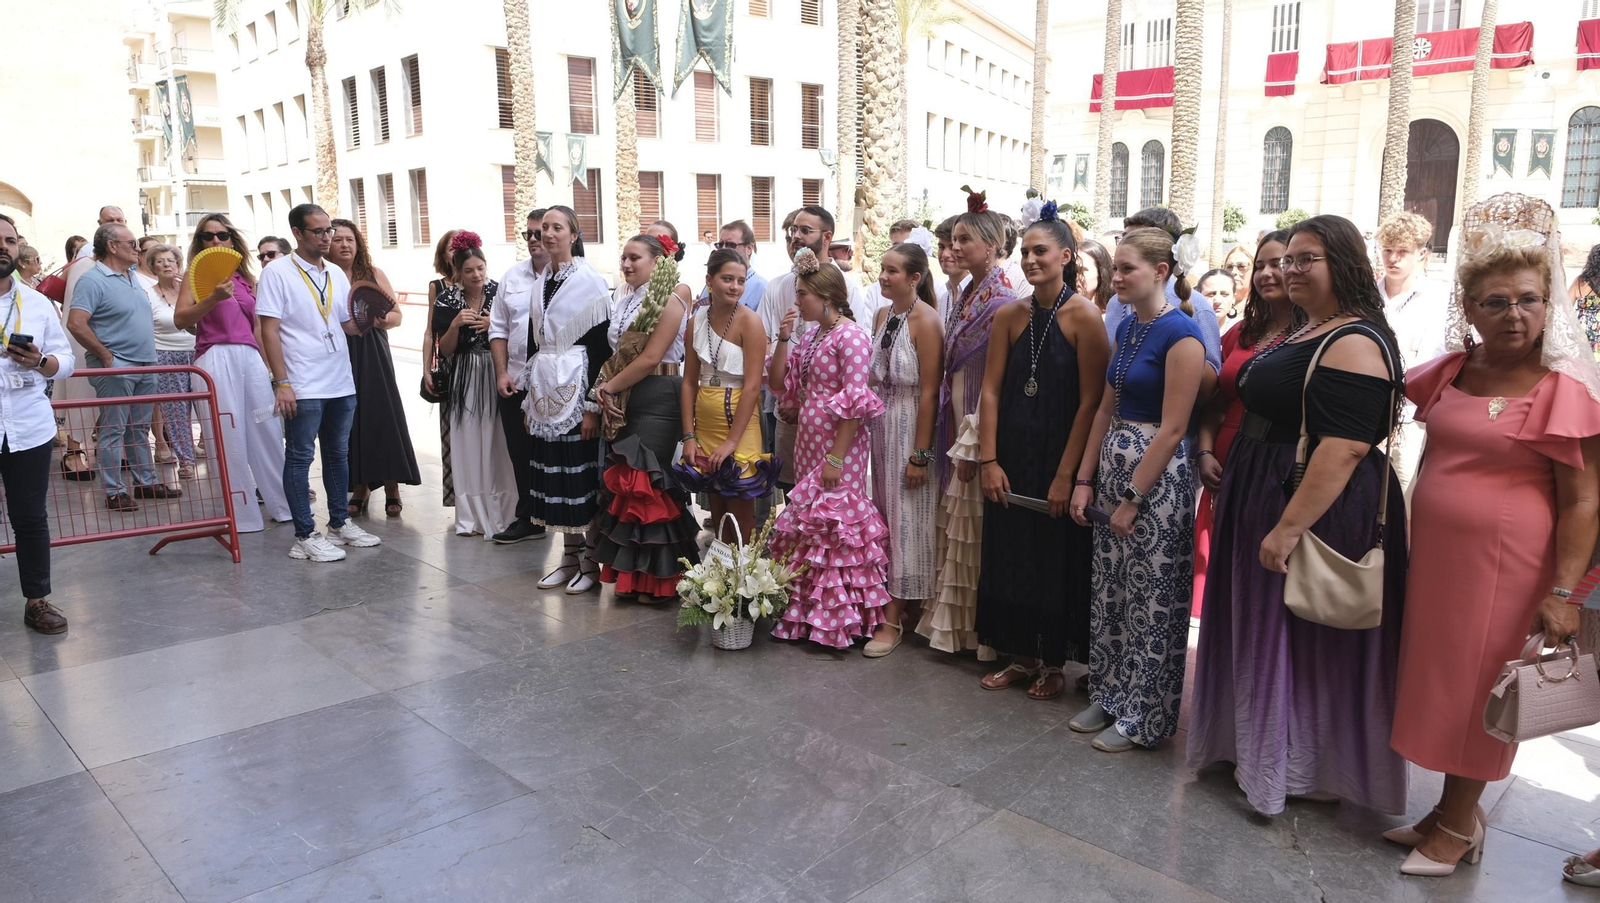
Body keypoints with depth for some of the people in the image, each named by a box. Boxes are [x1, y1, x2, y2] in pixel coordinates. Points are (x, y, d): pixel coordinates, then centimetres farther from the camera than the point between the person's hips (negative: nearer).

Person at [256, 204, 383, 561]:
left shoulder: (336, 274, 12)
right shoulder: (278, 272, -6)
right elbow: (269, 330, -10)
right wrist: (282, 383, -16)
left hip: (341, 383, 6)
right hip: (303, 387, -6)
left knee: (338, 454, 14)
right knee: (300, 457, 1)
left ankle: (340, 523, 26)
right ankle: (304, 537, 6)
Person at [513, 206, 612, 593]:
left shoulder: (590, 281, -9)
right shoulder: (542, 280, 11)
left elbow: (600, 346, -12)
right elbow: (533, 340, 15)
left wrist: (593, 406, -15)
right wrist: (529, 398, 12)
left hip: (577, 387, -6)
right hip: (546, 389, 7)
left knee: (582, 470, -2)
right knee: (553, 470, 9)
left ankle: (591, 560, 11)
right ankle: (570, 555, 20)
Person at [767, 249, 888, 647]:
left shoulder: (851, 336, -13)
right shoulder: (810, 338, 14)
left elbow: (854, 402, -18)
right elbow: (778, 381, 15)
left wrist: (836, 457, -21)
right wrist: (784, 338, 3)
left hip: (838, 443, -9)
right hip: (808, 441, 9)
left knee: (833, 521, -3)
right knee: (809, 521, 13)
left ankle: (838, 619, 11)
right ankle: (809, 613, 25)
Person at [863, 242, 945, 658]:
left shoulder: (926, 321, -15)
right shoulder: (883, 315, 8)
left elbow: (929, 392, -17)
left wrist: (920, 455, -19)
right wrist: (872, 427, 10)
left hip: (910, 425, -7)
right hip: (880, 422, 7)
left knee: (905, 517, 1)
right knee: (883, 513, 13)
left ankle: (894, 619, 10)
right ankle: (890, 605, 26)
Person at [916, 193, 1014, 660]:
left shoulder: (1002, 302, -15)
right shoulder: (964, 296, 11)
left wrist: (972, 443, -18)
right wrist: (952, 436, 12)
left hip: (981, 426, -8)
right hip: (954, 419, 9)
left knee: (973, 524, 0)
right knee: (954, 521, 14)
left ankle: (979, 630, 14)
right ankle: (953, 621, 27)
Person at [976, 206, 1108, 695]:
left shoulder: (1084, 315, -11)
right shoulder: (1010, 315, 3)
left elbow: (1090, 401, -14)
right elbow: (992, 390, 2)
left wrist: (1066, 475, -16)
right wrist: (989, 460, -5)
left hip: (1061, 456, -5)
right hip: (1012, 456, 5)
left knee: (1057, 559, 7)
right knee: (1011, 556, 12)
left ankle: (1053, 663, 25)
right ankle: (1022, 657, 28)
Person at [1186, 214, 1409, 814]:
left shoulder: (1355, 343, -20)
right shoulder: (1304, 333, 12)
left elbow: (1345, 448, -27)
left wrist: (1289, 527, -28)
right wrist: (1221, 463, 17)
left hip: (1317, 510, -10)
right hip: (1267, 499, 10)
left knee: (1302, 639, 5)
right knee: (1265, 627, 19)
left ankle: (1297, 769, 23)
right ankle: (1262, 745, 36)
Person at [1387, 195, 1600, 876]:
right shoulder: (1451, 372, 5)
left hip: (1504, 562, -5)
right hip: (1433, 551, 6)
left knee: (1477, 689, 5)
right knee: (1441, 679, 13)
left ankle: (1458, 826, 23)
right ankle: (1456, 811, 31)